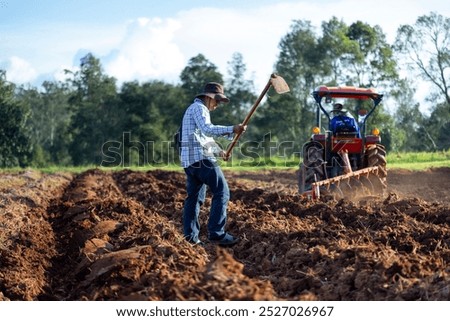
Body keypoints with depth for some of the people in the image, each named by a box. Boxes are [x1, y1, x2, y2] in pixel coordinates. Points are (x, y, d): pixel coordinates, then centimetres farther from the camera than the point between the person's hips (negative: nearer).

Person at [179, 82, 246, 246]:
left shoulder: (193, 109, 27)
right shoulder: (198, 108, -6)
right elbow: (208, 129, -23)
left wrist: (218, 151, 29)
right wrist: (232, 130, -29)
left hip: (189, 160, 10)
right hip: (201, 158, -10)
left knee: (194, 197, 11)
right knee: (221, 191, -10)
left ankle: (190, 237, 9)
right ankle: (216, 233, -13)